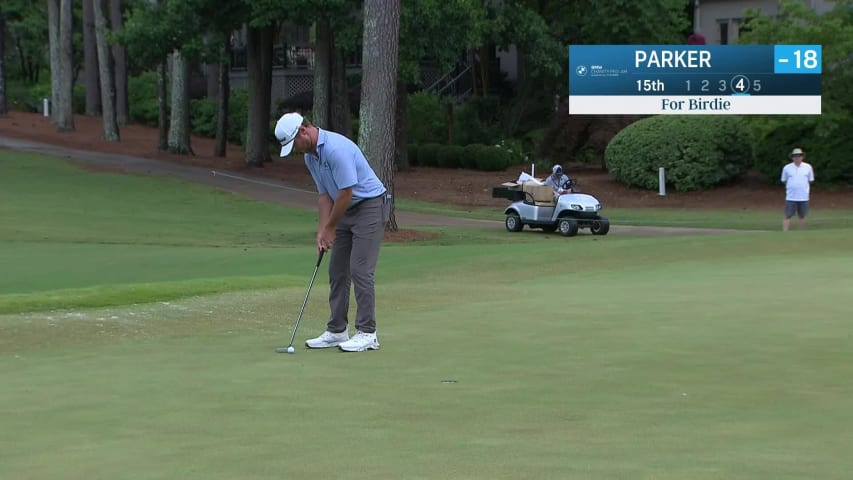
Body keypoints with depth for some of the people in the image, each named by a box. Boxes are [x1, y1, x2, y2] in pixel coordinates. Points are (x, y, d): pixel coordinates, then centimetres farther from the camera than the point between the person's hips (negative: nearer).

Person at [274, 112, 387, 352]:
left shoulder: (337, 148, -26)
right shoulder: (310, 156, 5)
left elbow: (346, 192, -24)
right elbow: (325, 195, 10)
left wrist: (330, 228, -14)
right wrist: (322, 231, 0)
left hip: (369, 206, -9)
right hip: (346, 210, 9)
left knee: (360, 270, -11)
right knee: (337, 271, 8)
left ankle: (367, 333, -7)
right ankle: (337, 331, 13)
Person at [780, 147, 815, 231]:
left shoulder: (808, 167, 4)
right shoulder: (787, 168, 1)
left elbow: (810, 180, 12)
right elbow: (784, 180, 11)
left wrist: (805, 189, 8)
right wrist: (790, 188, 8)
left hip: (803, 198, 1)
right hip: (790, 198, -1)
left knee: (802, 216, 7)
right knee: (787, 216, -5)